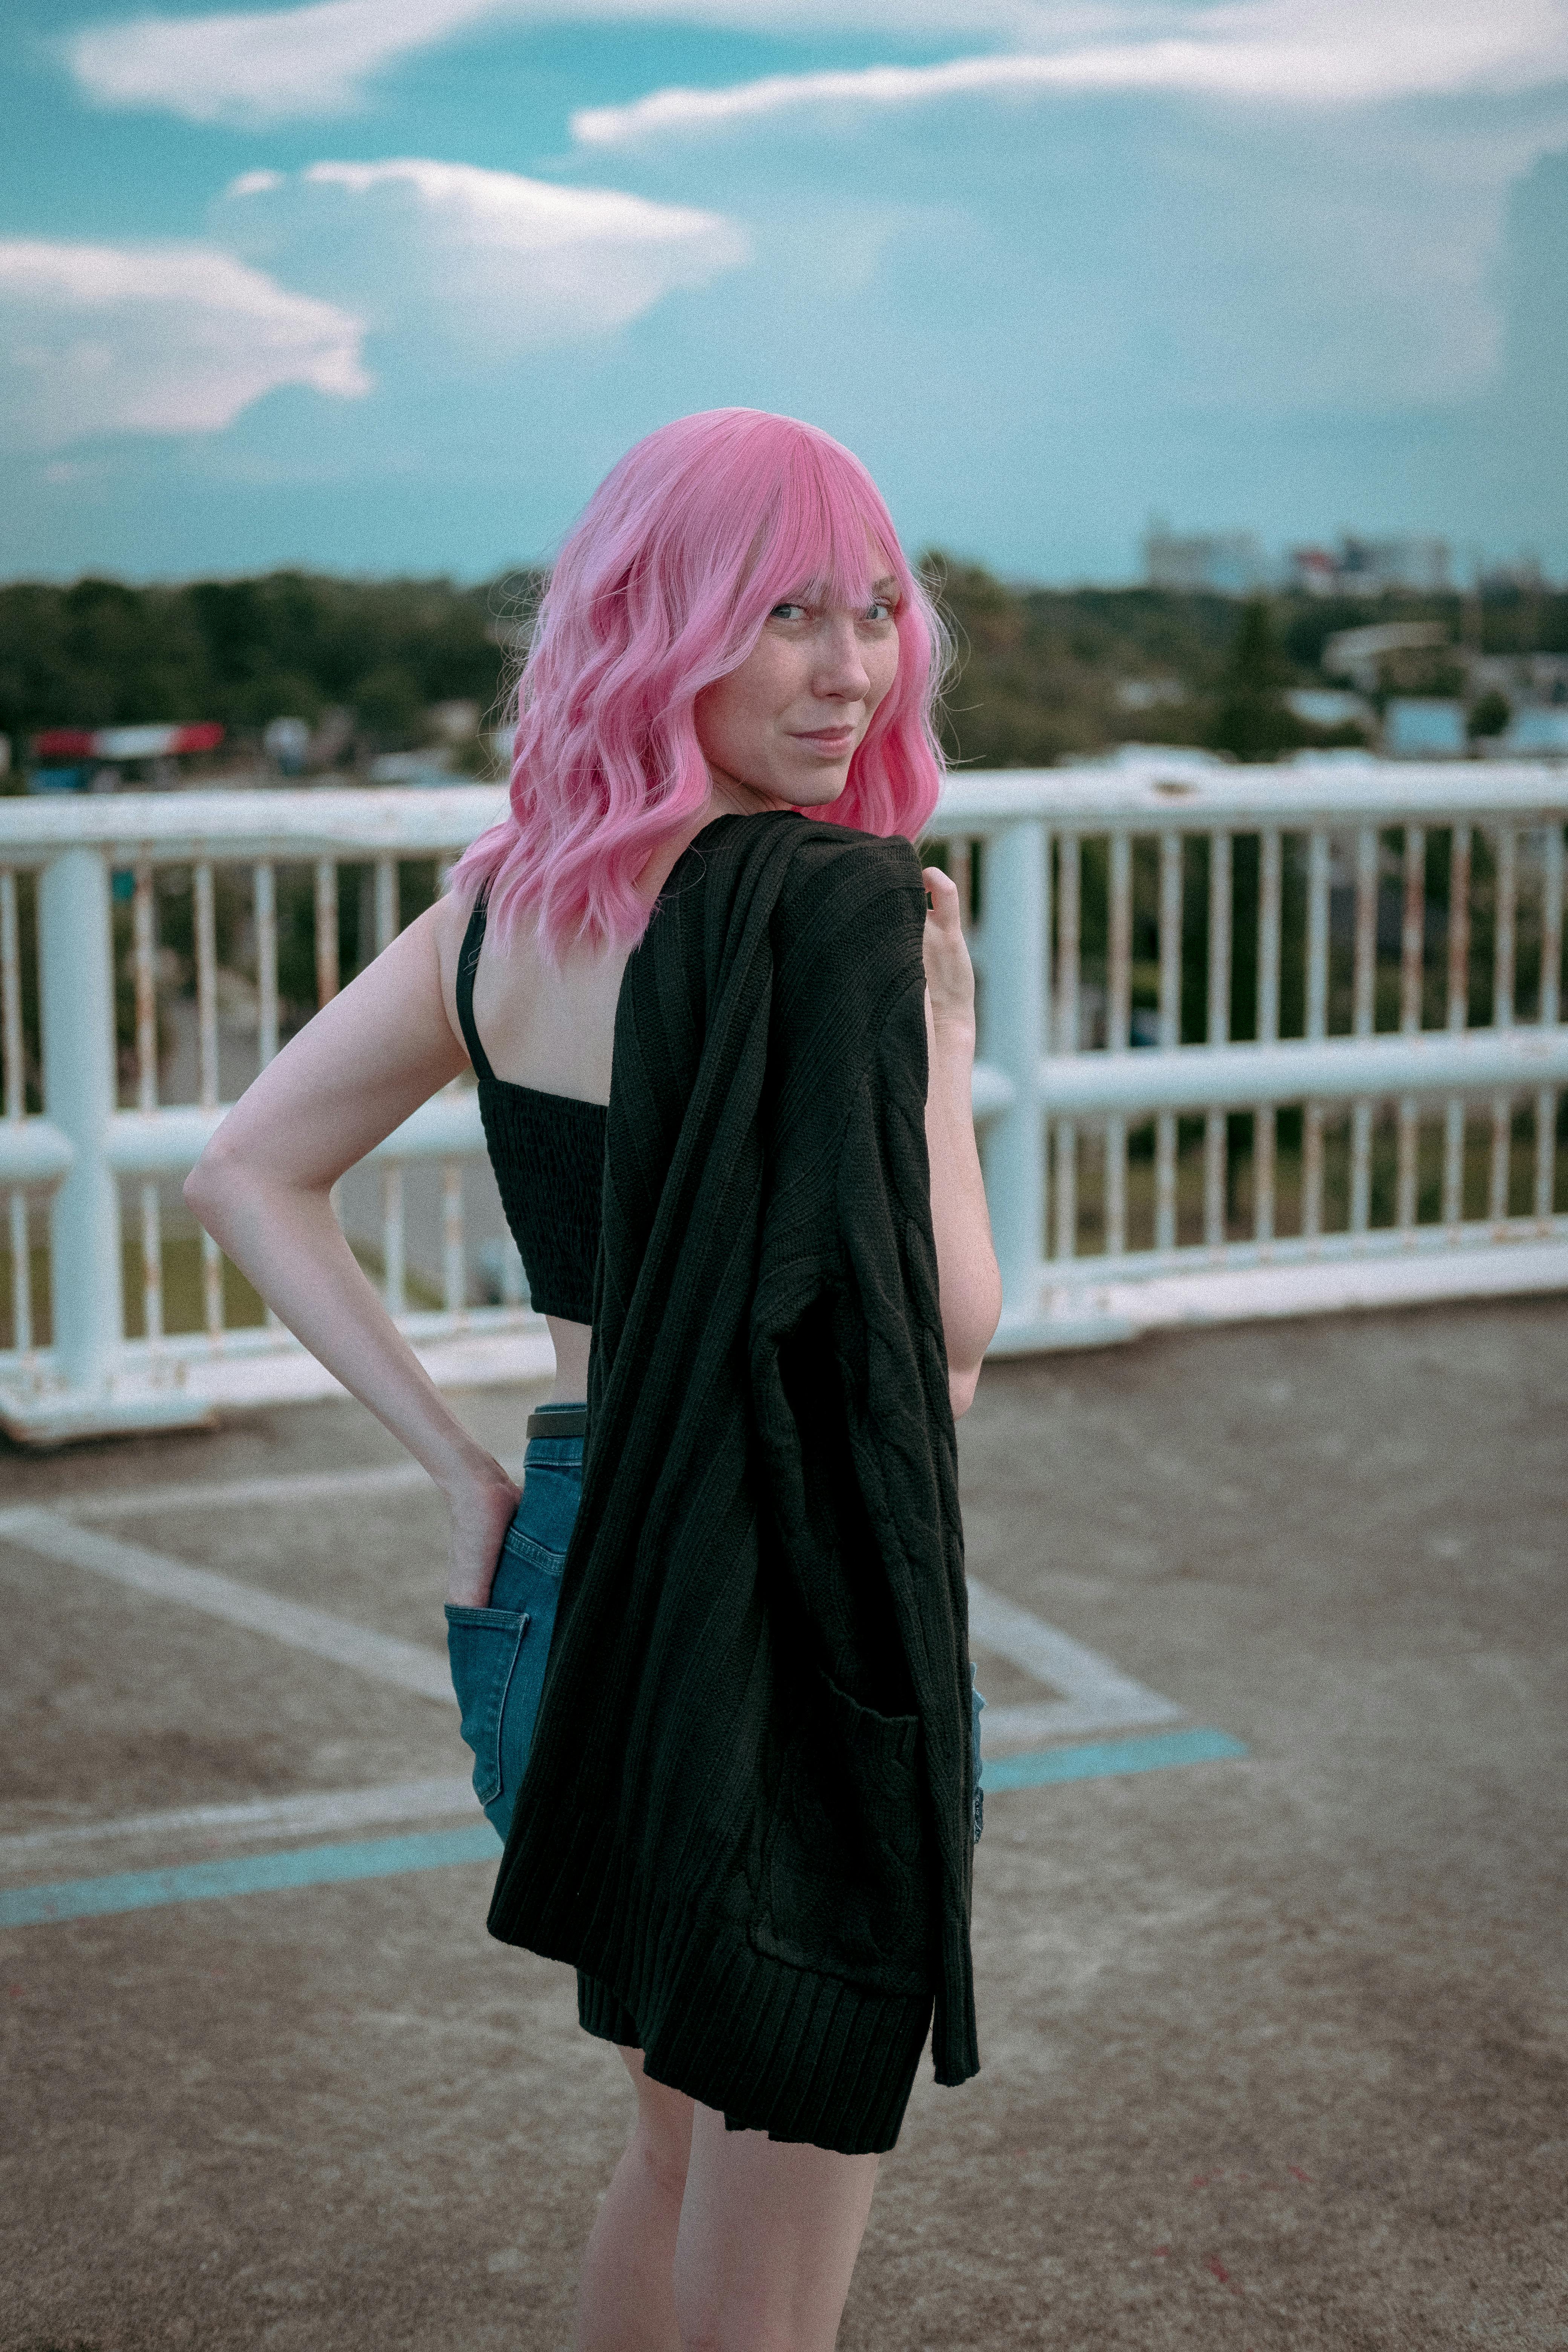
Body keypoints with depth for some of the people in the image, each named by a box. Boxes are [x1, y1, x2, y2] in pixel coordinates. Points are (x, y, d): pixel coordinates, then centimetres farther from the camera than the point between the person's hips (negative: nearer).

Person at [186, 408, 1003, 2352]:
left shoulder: (506, 896, 4)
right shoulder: (840, 905, -19)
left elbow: (247, 1180, 9)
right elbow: (948, 1325, -19)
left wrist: (464, 1468, 7)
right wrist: (947, 1051, -2)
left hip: (568, 1558, 8)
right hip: (799, 1616, -8)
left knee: (684, 2150, 30)